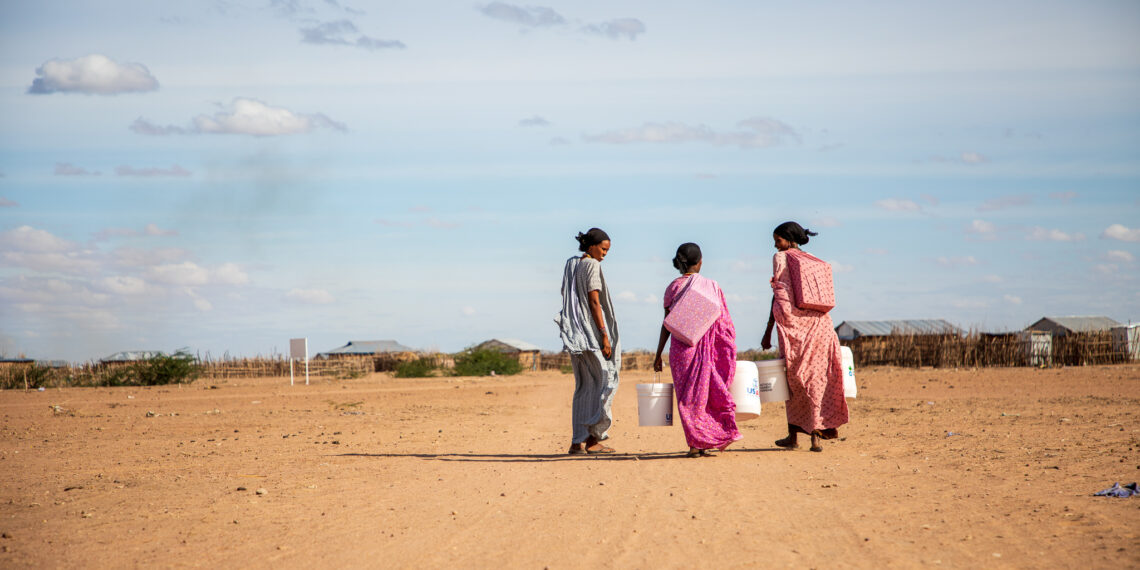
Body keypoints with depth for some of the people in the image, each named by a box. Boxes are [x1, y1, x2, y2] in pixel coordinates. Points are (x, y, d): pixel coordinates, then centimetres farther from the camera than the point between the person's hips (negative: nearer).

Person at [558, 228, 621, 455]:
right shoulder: (592, 265, -10)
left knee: (583, 386, 9)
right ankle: (594, 437, -6)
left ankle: (578, 441, 4)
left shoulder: (570, 264, 14)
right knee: (604, 381, -2)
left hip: (575, 334, 8)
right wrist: (605, 335, -16)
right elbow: (594, 301, -15)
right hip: (592, 331, -8)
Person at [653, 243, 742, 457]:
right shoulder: (712, 286, 1)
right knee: (705, 391, 9)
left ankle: (696, 444, 1)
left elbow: (667, 325, 0)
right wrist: (727, 356, 8)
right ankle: (706, 444, 6)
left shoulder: (673, 287, 0)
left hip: (681, 347, 0)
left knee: (688, 396, 5)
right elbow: (723, 324, 1)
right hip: (706, 348, 1)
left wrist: (658, 354, 6)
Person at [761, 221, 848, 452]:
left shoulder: (780, 258, 0)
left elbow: (778, 297, -5)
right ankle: (816, 434, 0)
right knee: (817, 377, 6)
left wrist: (768, 332, -3)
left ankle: (793, 435, 7)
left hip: (792, 324, -4)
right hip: (818, 323, 4)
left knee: (793, 378, 5)